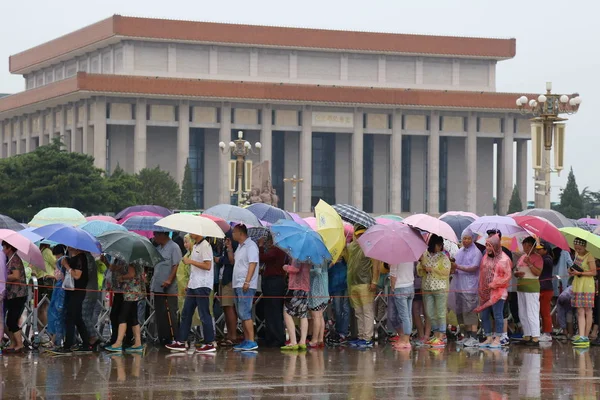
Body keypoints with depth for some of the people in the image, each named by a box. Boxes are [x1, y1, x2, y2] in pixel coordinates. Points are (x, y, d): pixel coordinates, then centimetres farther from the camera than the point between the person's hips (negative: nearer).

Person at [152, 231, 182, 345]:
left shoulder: (174, 247, -7)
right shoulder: (158, 248, 17)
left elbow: (176, 265, -14)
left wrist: (169, 280, -23)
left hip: (169, 289, -8)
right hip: (157, 287, 8)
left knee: (170, 314, -7)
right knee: (159, 314, 9)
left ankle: (173, 339, -4)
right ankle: (162, 338, 14)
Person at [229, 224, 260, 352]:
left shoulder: (250, 246, -11)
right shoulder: (240, 247, 19)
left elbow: (253, 264, -18)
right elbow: (233, 261, 25)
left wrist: (247, 282, -24)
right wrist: (229, 248, 13)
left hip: (246, 285, -10)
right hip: (238, 285, 10)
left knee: (245, 313, -14)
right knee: (242, 314, 11)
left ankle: (251, 342, -15)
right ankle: (246, 341, 15)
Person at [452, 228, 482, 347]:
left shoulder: (476, 252, -5)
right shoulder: (459, 252, 17)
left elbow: (474, 268, -15)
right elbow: (456, 267, 20)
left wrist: (459, 267, -18)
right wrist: (453, 269, -3)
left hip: (470, 287, -7)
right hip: (460, 287, 7)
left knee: (470, 312, -10)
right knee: (462, 312, 8)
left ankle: (474, 338, -10)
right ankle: (467, 335, 15)